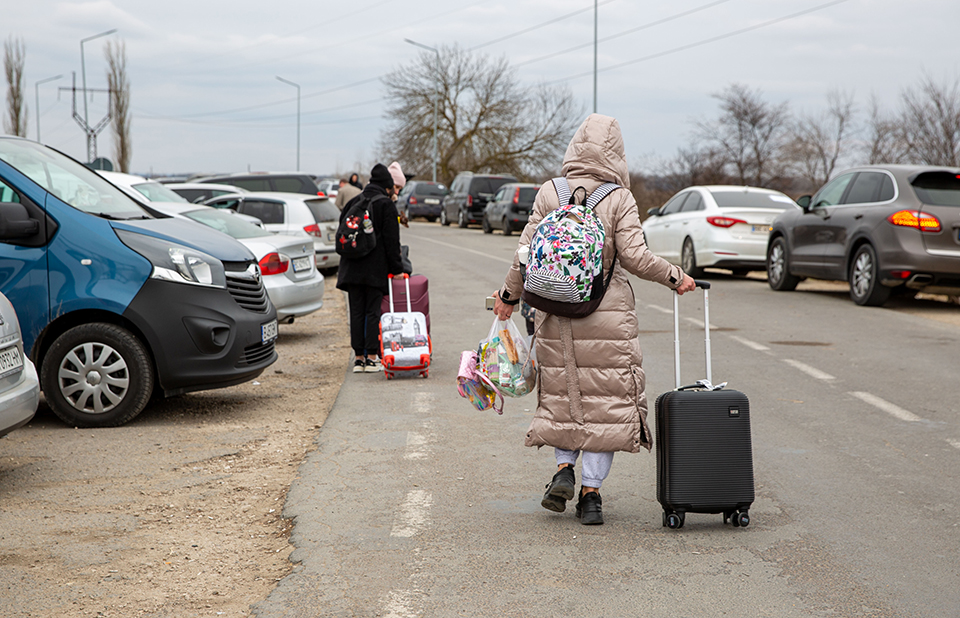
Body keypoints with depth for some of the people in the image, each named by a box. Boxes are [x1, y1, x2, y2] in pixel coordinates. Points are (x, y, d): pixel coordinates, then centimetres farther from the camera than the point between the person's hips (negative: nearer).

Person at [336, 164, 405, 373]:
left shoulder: (352, 203, 11)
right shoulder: (386, 205, -5)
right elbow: (391, 240, -7)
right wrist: (396, 268, -2)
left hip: (352, 268, 4)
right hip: (376, 268, -4)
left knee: (356, 312, 6)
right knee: (373, 312, -1)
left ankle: (359, 357, 6)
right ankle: (372, 357, -2)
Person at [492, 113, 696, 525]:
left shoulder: (550, 193, 1)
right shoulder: (620, 199, -6)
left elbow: (527, 253, 1)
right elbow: (635, 257, -11)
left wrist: (509, 295, 14)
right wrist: (674, 277, 5)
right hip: (607, 314, -3)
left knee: (562, 391, 19)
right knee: (605, 399, 5)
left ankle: (563, 468, 5)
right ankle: (590, 491, 5)